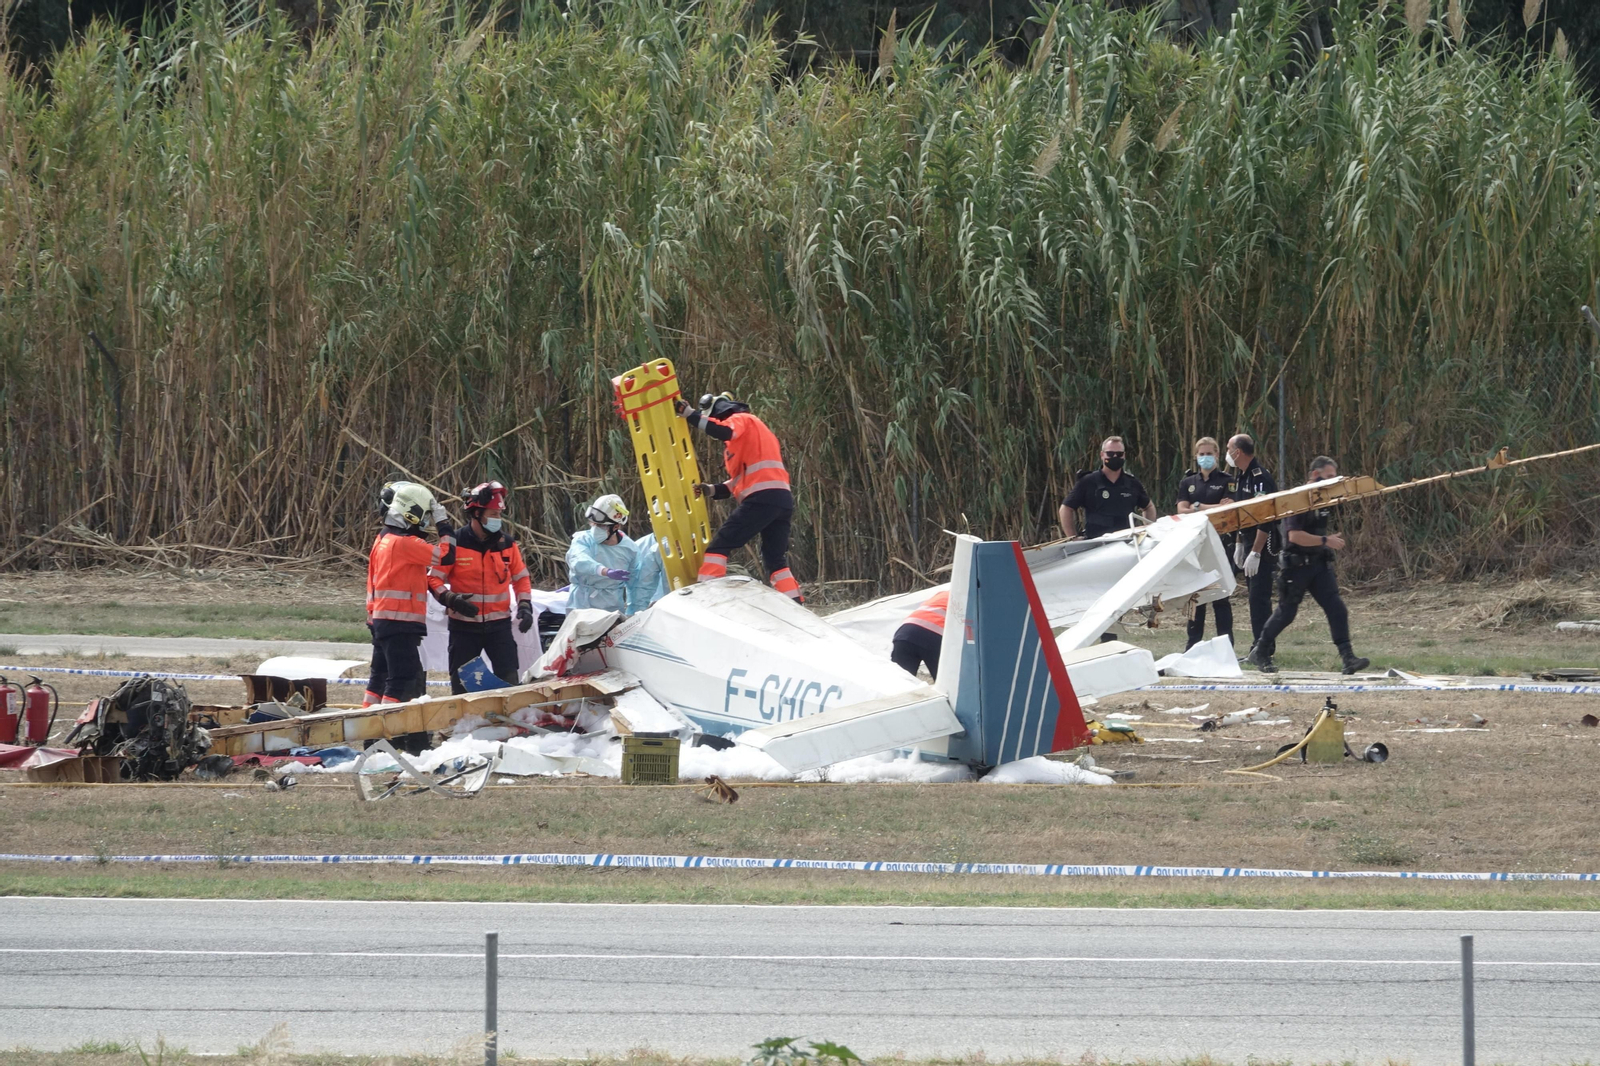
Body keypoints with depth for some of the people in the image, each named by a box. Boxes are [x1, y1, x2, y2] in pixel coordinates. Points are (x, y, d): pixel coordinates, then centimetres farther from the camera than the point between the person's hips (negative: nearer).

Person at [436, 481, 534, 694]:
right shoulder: (454, 545, -7)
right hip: (464, 626, -2)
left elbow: (520, 577, 15)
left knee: (509, 681, -4)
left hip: (499, 625, 2)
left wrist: (525, 605, 1)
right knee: (461, 684, 4)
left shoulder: (506, 543, 3)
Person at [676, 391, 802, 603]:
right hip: (783, 500, 9)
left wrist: (690, 414, -16)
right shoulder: (753, 427, 33)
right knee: (776, 560, 13)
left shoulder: (740, 420, 5)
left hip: (762, 499, -9)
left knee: (720, 545, -6)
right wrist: (714, 490, 19)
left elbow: (723, 432, -21)